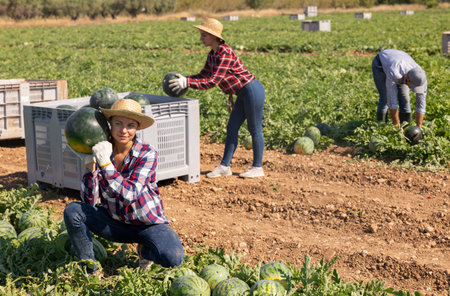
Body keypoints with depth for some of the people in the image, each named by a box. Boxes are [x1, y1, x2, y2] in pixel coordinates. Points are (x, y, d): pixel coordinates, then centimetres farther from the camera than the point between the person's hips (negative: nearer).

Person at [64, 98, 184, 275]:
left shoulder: (147, 154, -15)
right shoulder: (101, 152, -7)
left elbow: (129, 195, -28)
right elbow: (90, 201, -12)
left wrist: (106, 163, -32)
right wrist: (90, 164, -21)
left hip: (148, 224, -3)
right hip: (114, 224, 3)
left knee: (173, 258, -29)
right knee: (72, 211, -20)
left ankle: (145, 250, 8)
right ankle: (90, 271, -5)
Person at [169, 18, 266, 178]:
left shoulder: (225, 54, -23)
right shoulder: (212, 55, 7)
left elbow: (213, 81, -26)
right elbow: (203, 75, 14)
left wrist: (187, 82, -27)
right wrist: (184, 79, 0)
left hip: (252, 91, -10)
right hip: (243, 94, 10)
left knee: (255, 129, 2)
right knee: (231, 129, 9)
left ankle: (257, 167, 14)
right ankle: (224, 166, 14)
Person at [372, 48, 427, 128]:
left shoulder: (420, 78, -32)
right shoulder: (393, 74, -48)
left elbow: (421, 105, -26)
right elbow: (392, 101, -42)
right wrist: (396, 125, -37)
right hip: (380, 65, -4)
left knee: (404, 98, -10)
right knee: (385, 99, -15)